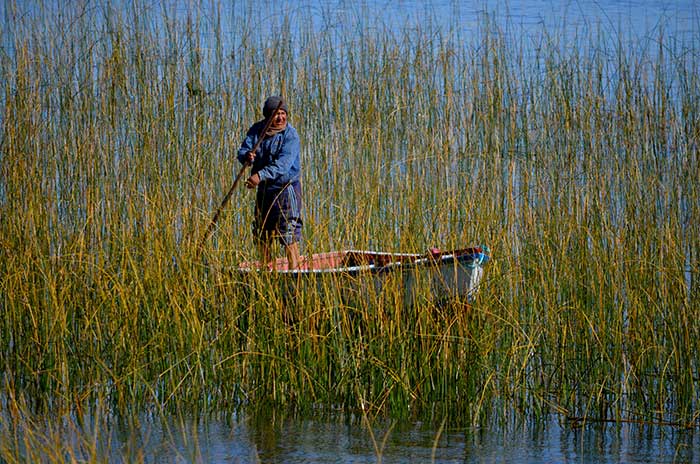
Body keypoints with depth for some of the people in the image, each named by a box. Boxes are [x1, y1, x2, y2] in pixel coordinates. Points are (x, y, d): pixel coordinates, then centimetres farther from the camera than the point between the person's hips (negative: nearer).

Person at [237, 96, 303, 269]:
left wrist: (261, 175, -39)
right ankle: (267, 268, 25)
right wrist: (247, 156, -30)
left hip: (285, 188, -6)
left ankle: (294, 269, -11)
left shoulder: (290, 135, -14)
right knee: (261, 233, 13)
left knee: (288, 233, -12)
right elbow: (243, 150, -4)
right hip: (264, 189, 6)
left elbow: (283, 164, -26)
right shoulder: (256, 130, 3)